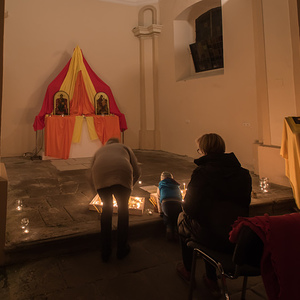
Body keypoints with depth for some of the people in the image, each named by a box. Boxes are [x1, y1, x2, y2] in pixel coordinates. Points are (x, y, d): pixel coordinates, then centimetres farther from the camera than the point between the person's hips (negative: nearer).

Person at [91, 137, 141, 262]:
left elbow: (92, 174, 35)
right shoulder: (125, 148, 34)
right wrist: (130, 185, 41)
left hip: (101, 178, 2)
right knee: (123, 208, 20)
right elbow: (136, 172, 24)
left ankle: (105, 252, 29)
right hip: (122, 176, -1)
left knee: (106, 208, 22)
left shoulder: (99, 151, 39)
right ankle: (122, 249, 30)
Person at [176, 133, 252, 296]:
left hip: (215, 239, -5)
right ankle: (212, 280, 36)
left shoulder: (202, 172, -15)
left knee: (183, 218, 22)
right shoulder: (244, 173, 3)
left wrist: (185, 205, 11)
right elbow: (244, 205, 12)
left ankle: (187, 270, 41)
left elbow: (190, 209, -13)